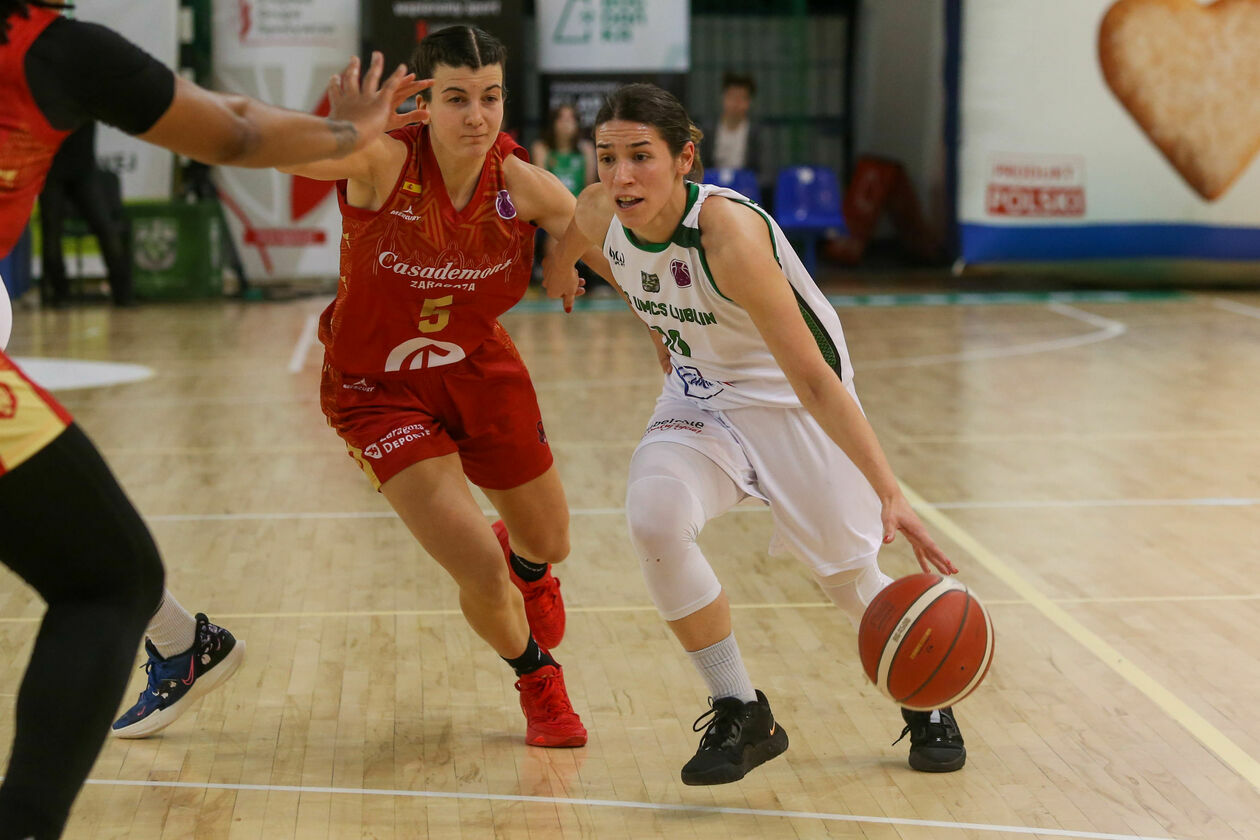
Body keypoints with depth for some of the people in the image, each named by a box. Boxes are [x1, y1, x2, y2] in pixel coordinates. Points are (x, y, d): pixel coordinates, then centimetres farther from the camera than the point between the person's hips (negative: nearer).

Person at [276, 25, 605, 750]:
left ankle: (526, 568, 63)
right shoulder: (382, 163, -29)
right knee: (482, 574, -14)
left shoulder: (523, 185, -18)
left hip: (481, 372, 4)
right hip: (380, 391, -4)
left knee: (550, 544, 21)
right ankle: (539, 680, 21)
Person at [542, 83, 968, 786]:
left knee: (848, 574, 6)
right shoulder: (597, 215, -18)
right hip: (702, 395, 4)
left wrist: (890, 493, -41)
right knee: (654, 518, -24)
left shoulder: (730, 233, -35)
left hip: (794, 400, -4)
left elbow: (813, 378, -36)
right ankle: (741, 715, -6)